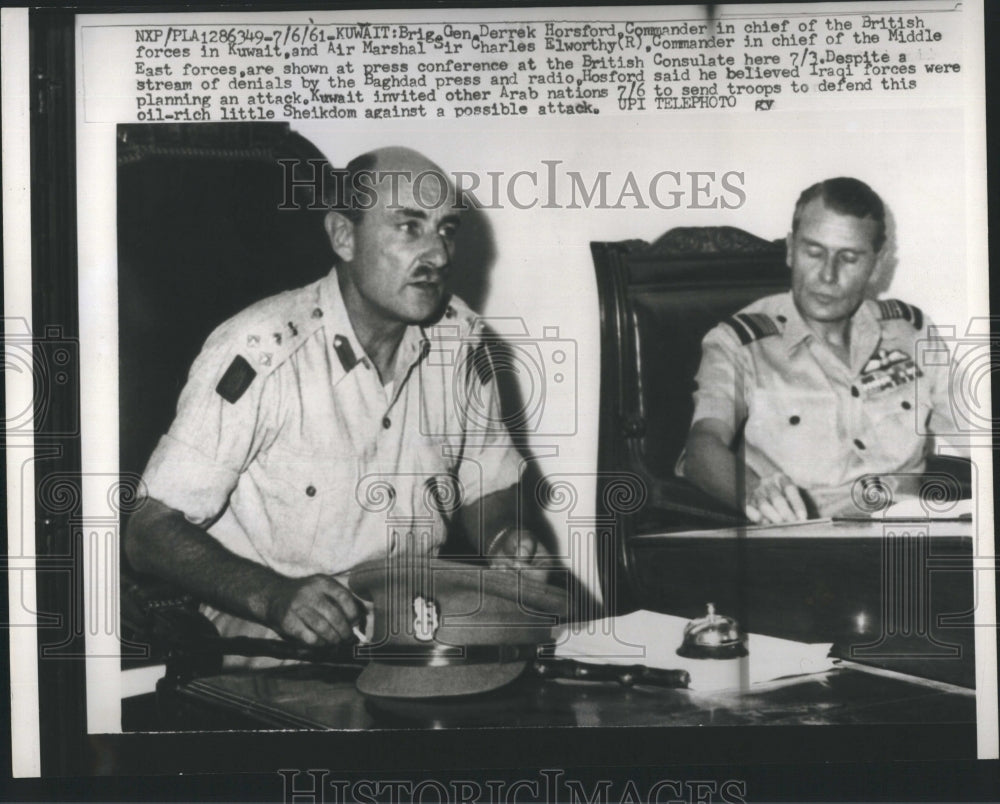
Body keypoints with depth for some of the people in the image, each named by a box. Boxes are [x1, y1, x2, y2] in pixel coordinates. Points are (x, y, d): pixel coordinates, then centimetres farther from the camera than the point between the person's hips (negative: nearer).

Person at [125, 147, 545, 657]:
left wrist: (506, 538, -6)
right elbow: (149, 533, -14)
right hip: (271, 657, -5)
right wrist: (275, 598, -29)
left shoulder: (458, 336, 2)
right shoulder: (258, 352, -17)